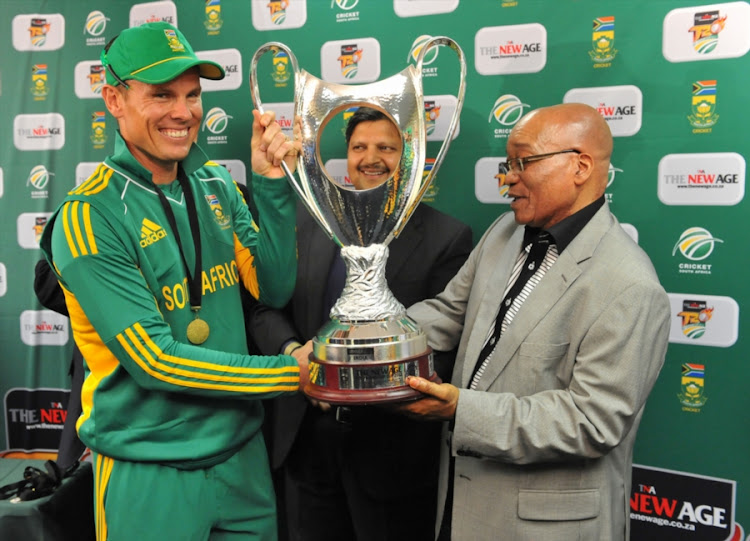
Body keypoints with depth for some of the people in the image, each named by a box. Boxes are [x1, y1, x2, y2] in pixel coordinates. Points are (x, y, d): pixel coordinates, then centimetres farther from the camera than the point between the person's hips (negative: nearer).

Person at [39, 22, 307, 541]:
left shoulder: (215, 183, 1)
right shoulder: (88, 219, -16)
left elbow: (275, 290, -1)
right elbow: (154, 359, -19)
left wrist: (272, 184, -12)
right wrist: (292, 372, -16)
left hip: (243, 451, 5)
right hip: (150, 472, -5)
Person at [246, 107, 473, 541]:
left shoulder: (448, 237, -7)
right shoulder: (306, 220, 4)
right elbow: (266, 309, 5)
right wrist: (294, 351, -15)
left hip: (390, 445, -3)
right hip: (305, 436, 4)